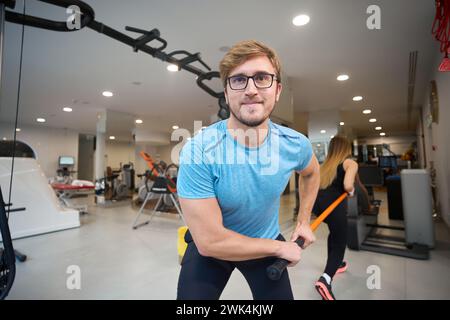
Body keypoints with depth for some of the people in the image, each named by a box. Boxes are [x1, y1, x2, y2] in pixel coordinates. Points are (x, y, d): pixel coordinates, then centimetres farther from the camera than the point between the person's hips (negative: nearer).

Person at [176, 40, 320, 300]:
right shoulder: (198, 152, -30)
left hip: (267, 244, 3)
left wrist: (304, 221, 5)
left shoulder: (296, 144, -17)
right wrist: (280, 247, -18)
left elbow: (312, 173, 9)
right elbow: (210, 241, -28)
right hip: (210, 250, -2)